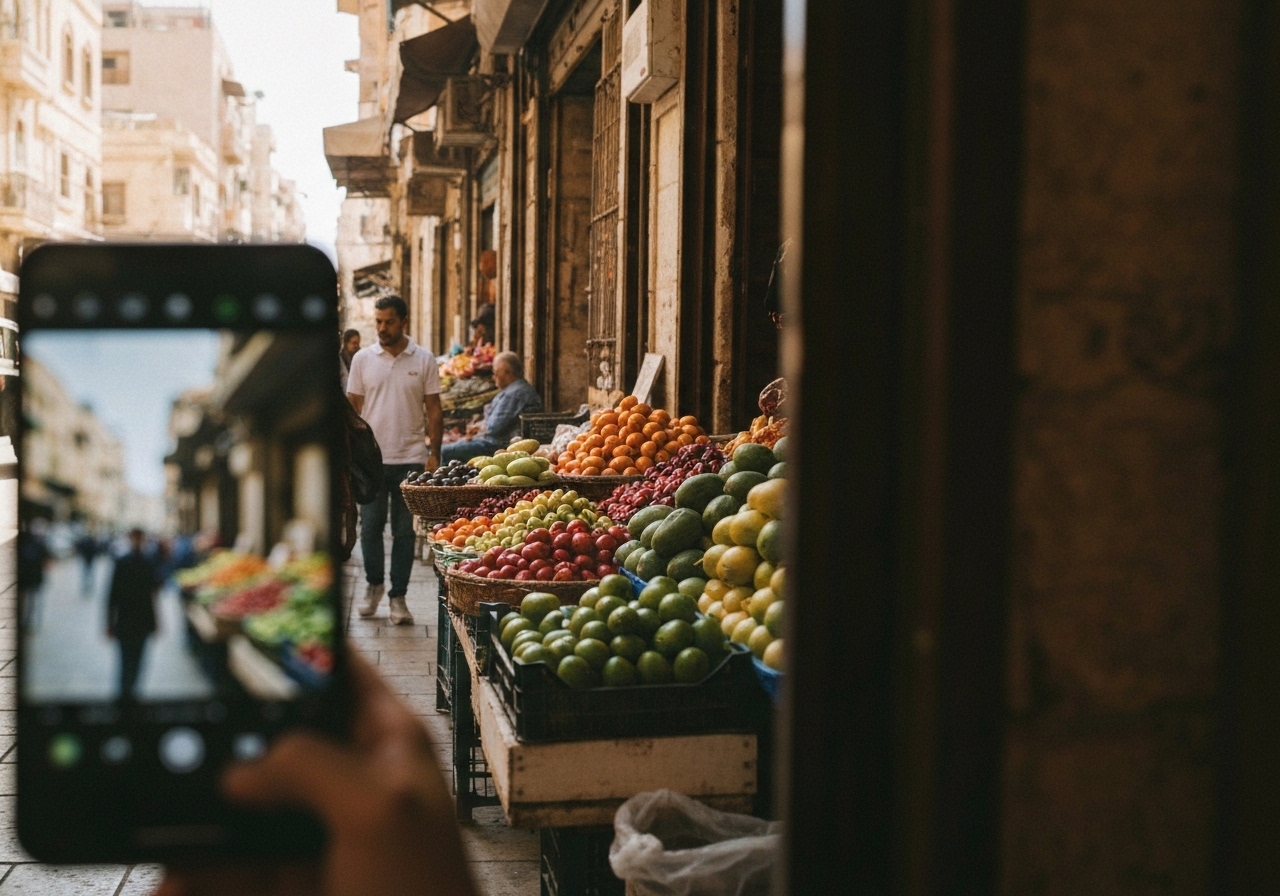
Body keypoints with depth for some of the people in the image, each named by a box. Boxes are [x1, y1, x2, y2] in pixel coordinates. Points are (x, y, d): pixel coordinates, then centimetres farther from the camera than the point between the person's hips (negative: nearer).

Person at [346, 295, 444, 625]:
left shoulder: (424, 360, 2)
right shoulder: (363, 359, 4)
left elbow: (434, 410, 4)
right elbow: (352, 407, 7)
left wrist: (434, 453, -3)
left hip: (410, 458, -1)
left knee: (404, 531, 4)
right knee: (370, 527, 5)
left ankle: (398, 596, 13)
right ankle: (374, 584, 26)